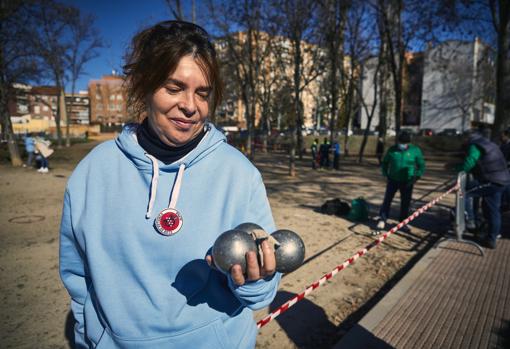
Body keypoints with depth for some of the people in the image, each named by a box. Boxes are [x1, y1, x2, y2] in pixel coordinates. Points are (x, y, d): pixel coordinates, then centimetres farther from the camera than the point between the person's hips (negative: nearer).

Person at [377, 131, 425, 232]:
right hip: (393, 180, 0)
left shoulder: (415, 150, -5)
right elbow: (385, 162, 10)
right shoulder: (392, 149, -3)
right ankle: (382, 220, 7)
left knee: (405, 202, 7)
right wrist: (385, 174, -1)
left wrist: (416, 177, -9)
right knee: (387, 199, -2)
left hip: (407, 182, 0)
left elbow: (421, 166, 2)